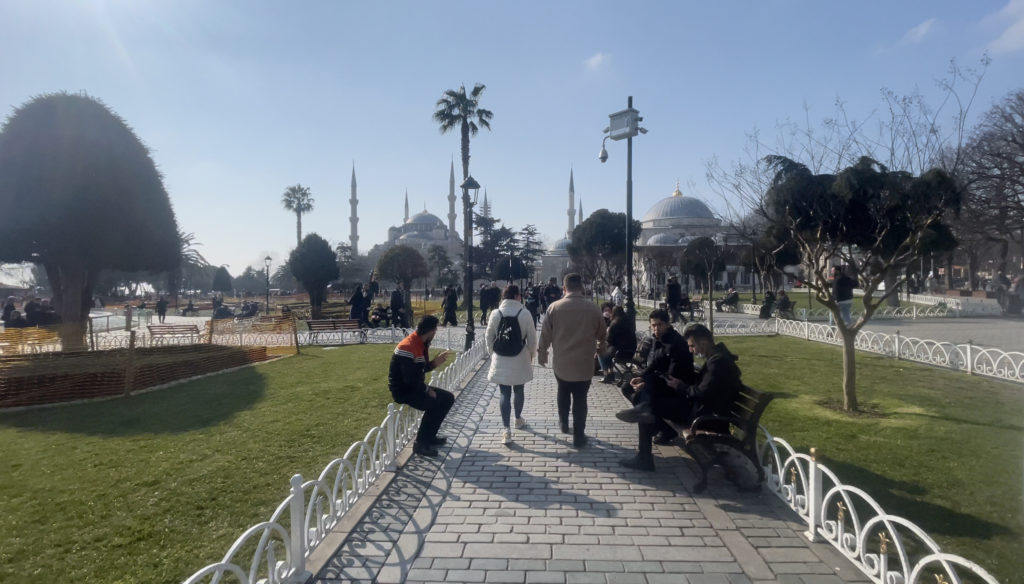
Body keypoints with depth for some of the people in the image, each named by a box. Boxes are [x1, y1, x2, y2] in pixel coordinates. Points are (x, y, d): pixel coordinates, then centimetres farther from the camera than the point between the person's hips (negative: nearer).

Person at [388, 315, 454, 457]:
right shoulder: (408, 348, -25)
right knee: (434, 404, -29)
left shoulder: (421, 344, 6)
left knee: (448, 398, 7)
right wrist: (427, 390, -16)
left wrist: (435, 362, -4)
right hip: (402, 390, -10)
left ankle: (430, 436, 16)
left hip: (414, 386, 10)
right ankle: (420, 444, -15)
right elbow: (410, 378, -28)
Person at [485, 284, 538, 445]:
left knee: (505, 394, 3)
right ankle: (518, 419, 39)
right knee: (519, 390, 20)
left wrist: (492, 354, 15)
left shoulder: (495, 313, -6)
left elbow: (489, 337, 0)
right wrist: (531, 354, 12)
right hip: (520, 359, 0)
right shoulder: (525, 313, -10)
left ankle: (506, 430, -5)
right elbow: (532, 338, -5)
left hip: (500, 360, 0)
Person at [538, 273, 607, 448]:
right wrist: (600, 347, 30)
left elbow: (545, 334, -3)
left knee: (563, 393, 24)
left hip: (561, 362, 1)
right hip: (584, 363, -1)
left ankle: (564, 425, 35)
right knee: (580, 399, 7)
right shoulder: (593, 308, -6)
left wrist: (542, 353, 14)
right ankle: (579, 437, 12)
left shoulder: (554, 307, -9)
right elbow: (602, 334, 8)